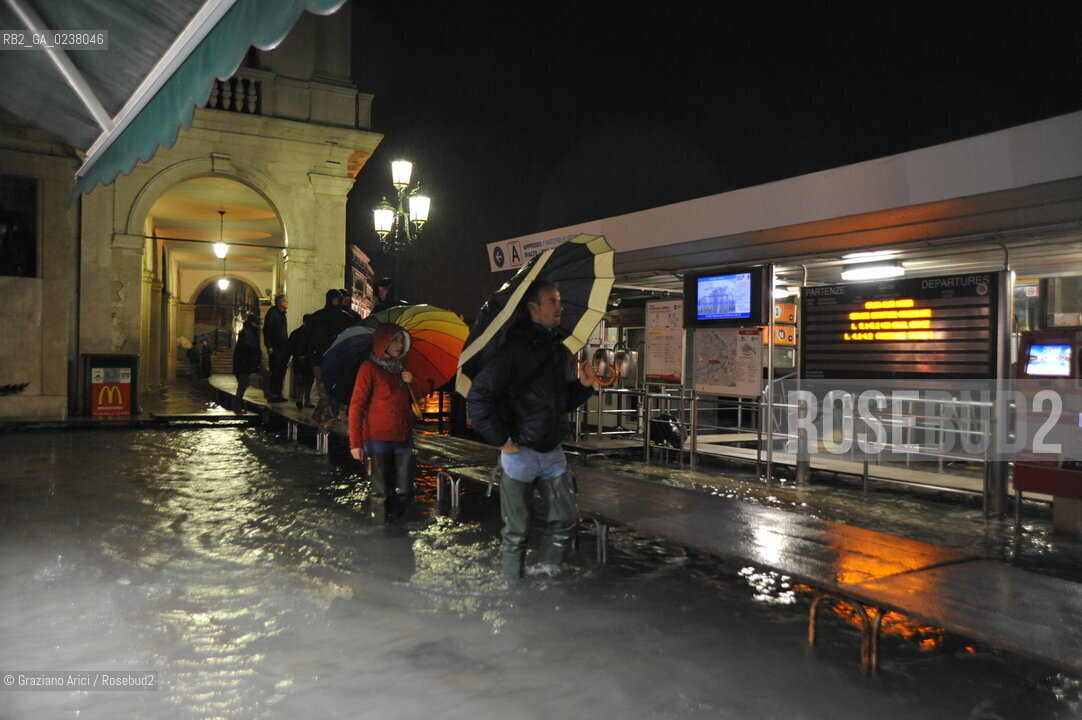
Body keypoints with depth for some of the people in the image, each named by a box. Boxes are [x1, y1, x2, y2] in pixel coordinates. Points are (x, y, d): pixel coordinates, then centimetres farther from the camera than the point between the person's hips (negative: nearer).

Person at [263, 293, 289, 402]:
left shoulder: (282, 313, 18)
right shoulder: (272, 313, -8)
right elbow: (266, 331, -12)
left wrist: (287, 345, 16)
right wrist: (269, 347, -18)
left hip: (283, 347, 8)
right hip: (275, 348, -8)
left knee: (281, 372, 9)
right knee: (275, 372, -7)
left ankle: (278, 394, 14)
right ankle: (271, 395, -2)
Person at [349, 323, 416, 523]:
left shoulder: (401, 367, 15)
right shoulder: (369, 368, -4)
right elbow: (356, 407, -7)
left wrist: (411, 383, 2)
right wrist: (355, 443, -11)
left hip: (404, 439, 6)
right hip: (378, 441, -5)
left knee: (404, 491, 4)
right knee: (382, 492, 0)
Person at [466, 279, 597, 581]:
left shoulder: (561, 352, 8)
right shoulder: (515, 349, -15)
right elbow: (477, 396, -18)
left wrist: (583, 385, -1)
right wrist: (501, 440, -16)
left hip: (553, 453, 7)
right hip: (520, 453, -6)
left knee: (566, 518, 9)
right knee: (517, 530, 6)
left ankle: (544, 574, 24)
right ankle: (513, 584, 24)